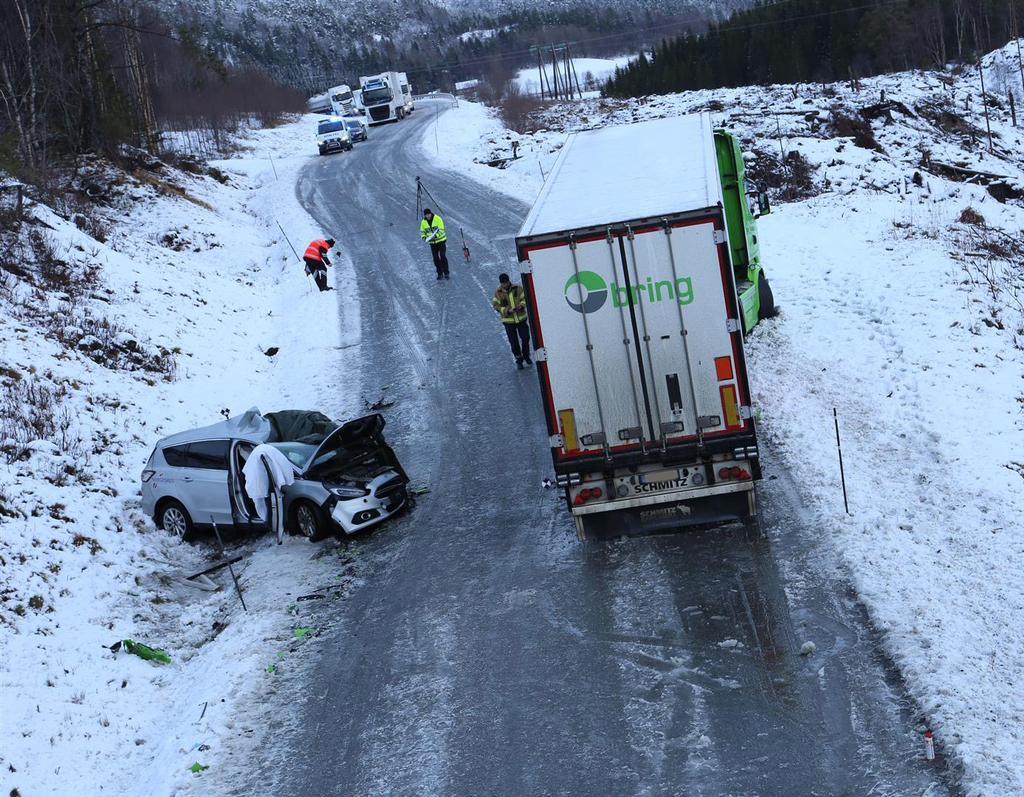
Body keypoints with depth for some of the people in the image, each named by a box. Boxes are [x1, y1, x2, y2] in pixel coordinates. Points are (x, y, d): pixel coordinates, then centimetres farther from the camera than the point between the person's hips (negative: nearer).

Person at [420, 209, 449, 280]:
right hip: (432, 243, 4)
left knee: (443, 257, -10)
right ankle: (440, 274, 13)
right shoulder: (423, 222, -2)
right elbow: (422, 231, 8)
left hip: (441, 241, -4)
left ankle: (446, 274, -2)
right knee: (436, 259, 3)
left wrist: (435, 236, -35)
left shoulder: (438, 219, -15)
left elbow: (441, 230, -19)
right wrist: (424, 237, -14)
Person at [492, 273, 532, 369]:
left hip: (521, 319, 1)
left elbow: (525, 299, 1)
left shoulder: (518, 288, -3)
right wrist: (507, 310, -22)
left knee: (525, 338, 4)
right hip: (508, 321, -1)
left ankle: (526, 356, 29)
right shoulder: (498, 293, -6)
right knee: (514, 342, 3)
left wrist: (521, 305, -21)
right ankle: (519, 360, 20)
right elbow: (496, 306, -8)